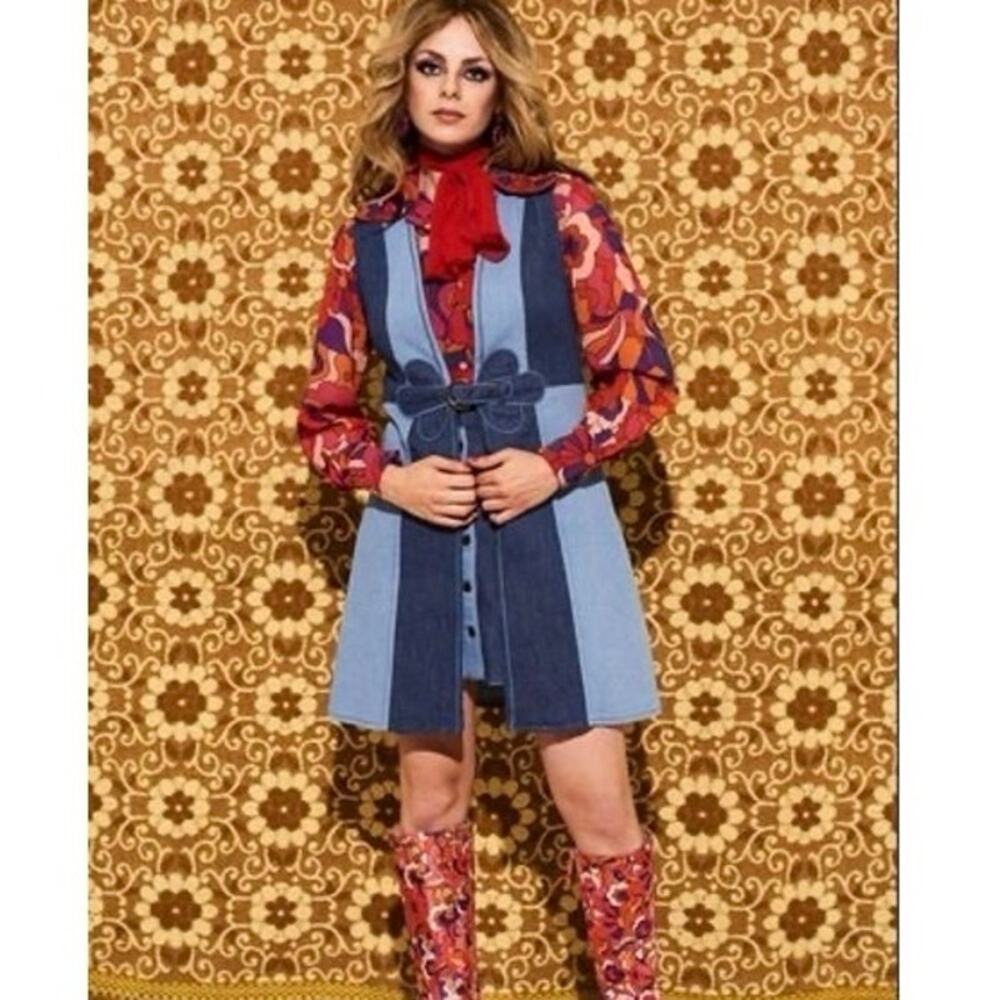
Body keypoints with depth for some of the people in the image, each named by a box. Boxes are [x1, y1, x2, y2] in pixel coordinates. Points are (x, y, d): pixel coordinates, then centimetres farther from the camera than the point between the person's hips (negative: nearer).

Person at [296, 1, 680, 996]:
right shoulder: (368, 232, 4)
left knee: (597, 809, -1)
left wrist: (556, 463, -13)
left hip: (548, 524, -2)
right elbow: (322, 412, 10)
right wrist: (390, 476, -8)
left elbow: (645, 371, 0)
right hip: (417, 534, 2)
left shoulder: (560, 205, -1)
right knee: (431, 804, 12)